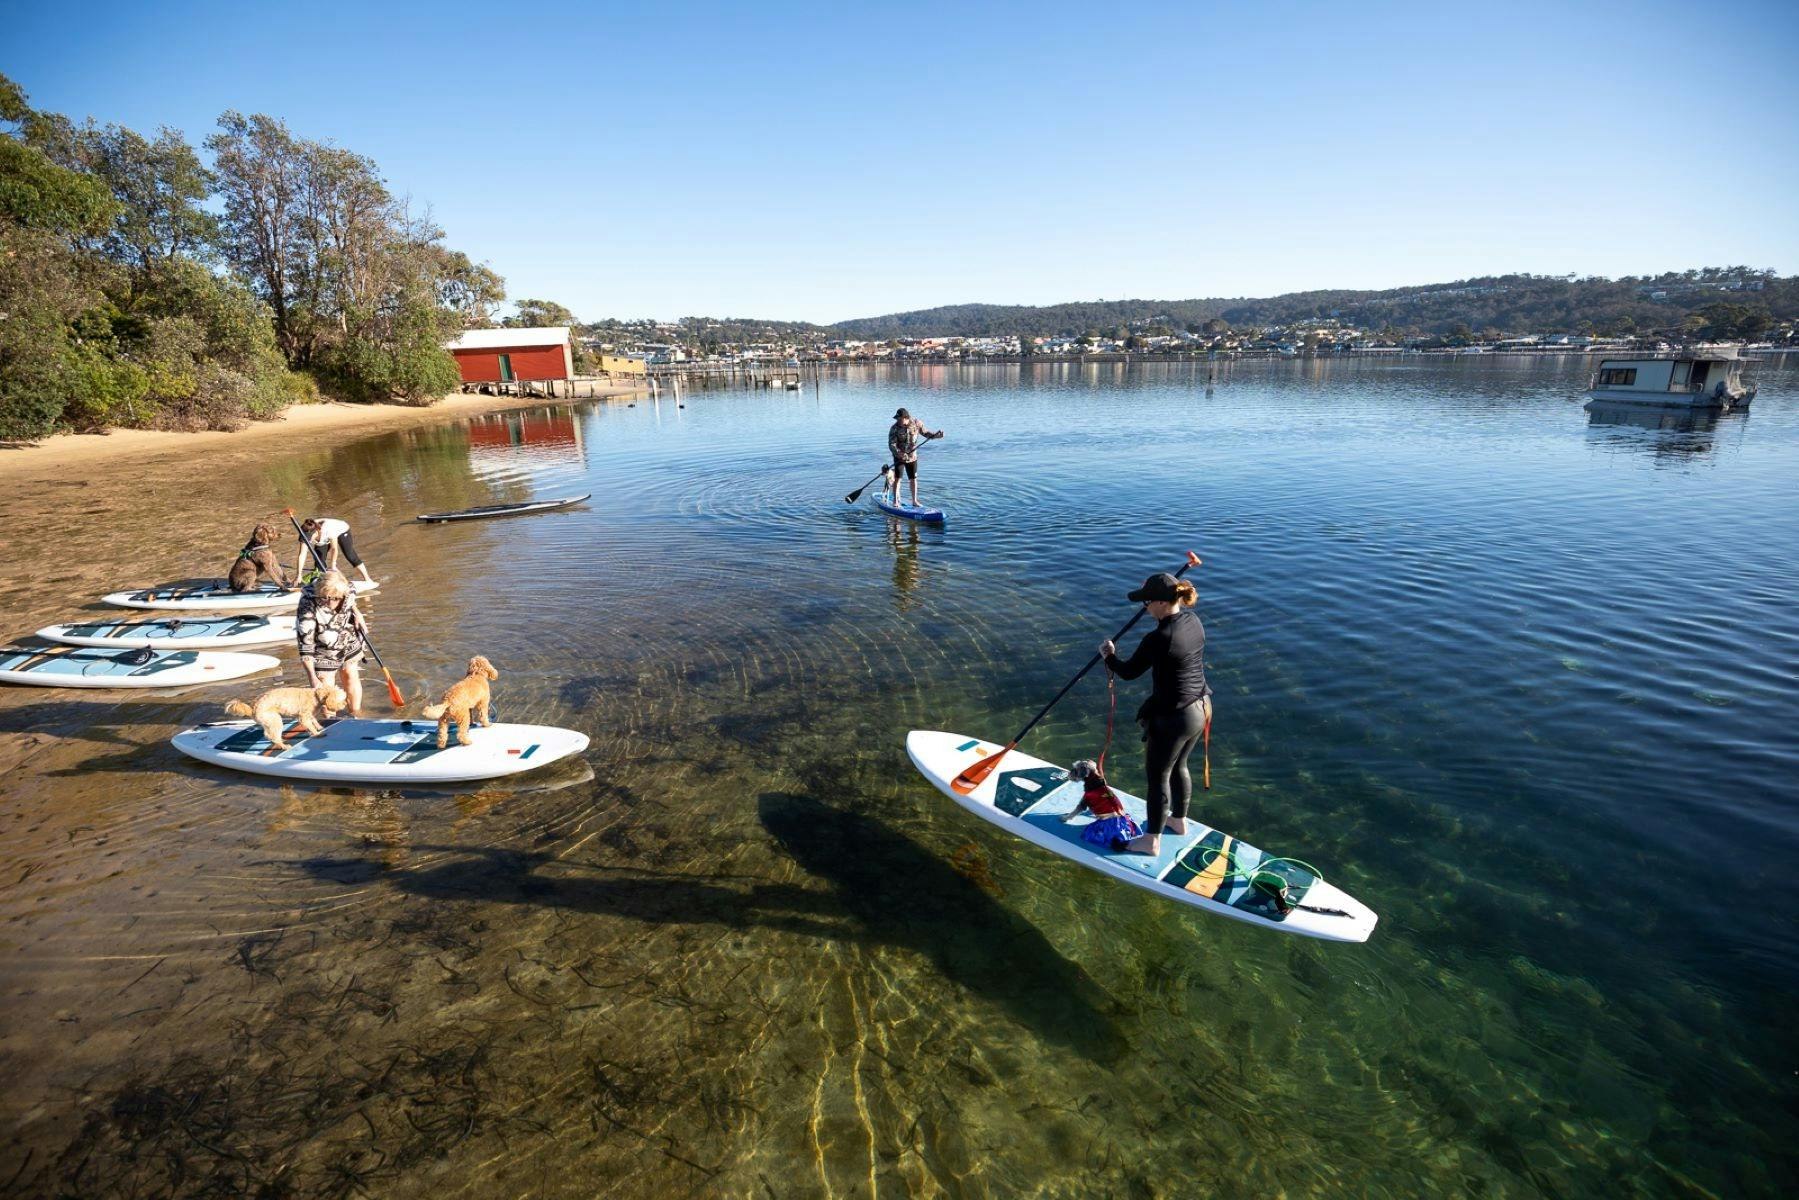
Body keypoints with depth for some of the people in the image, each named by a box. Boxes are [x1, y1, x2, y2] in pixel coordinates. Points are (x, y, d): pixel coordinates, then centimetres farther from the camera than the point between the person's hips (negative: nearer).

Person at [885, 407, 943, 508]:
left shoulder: (916, 423, -9)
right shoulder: (895, 428, -16)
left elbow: (924, 432, 7)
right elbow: (891, 444, -20)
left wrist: (935, 435, -9)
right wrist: (898, 453, -37)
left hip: (912, 456, 2)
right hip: (899, 456, -2)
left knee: (913, 479, 7)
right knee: (897, 478, -2)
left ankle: (914, 501, 18)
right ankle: (896, 500, 10)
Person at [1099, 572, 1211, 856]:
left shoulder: (1158, 639, -27)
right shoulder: (1193, 621, -4)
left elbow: (1129, 672, -14)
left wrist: (1109, 656, 3)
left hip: (1172, 718, -8)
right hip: (1201, 709, 9)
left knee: (1158, 777, 10)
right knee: (1178, 766, 28)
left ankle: (1152, 841, 25)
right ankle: (1179, 820, 49)